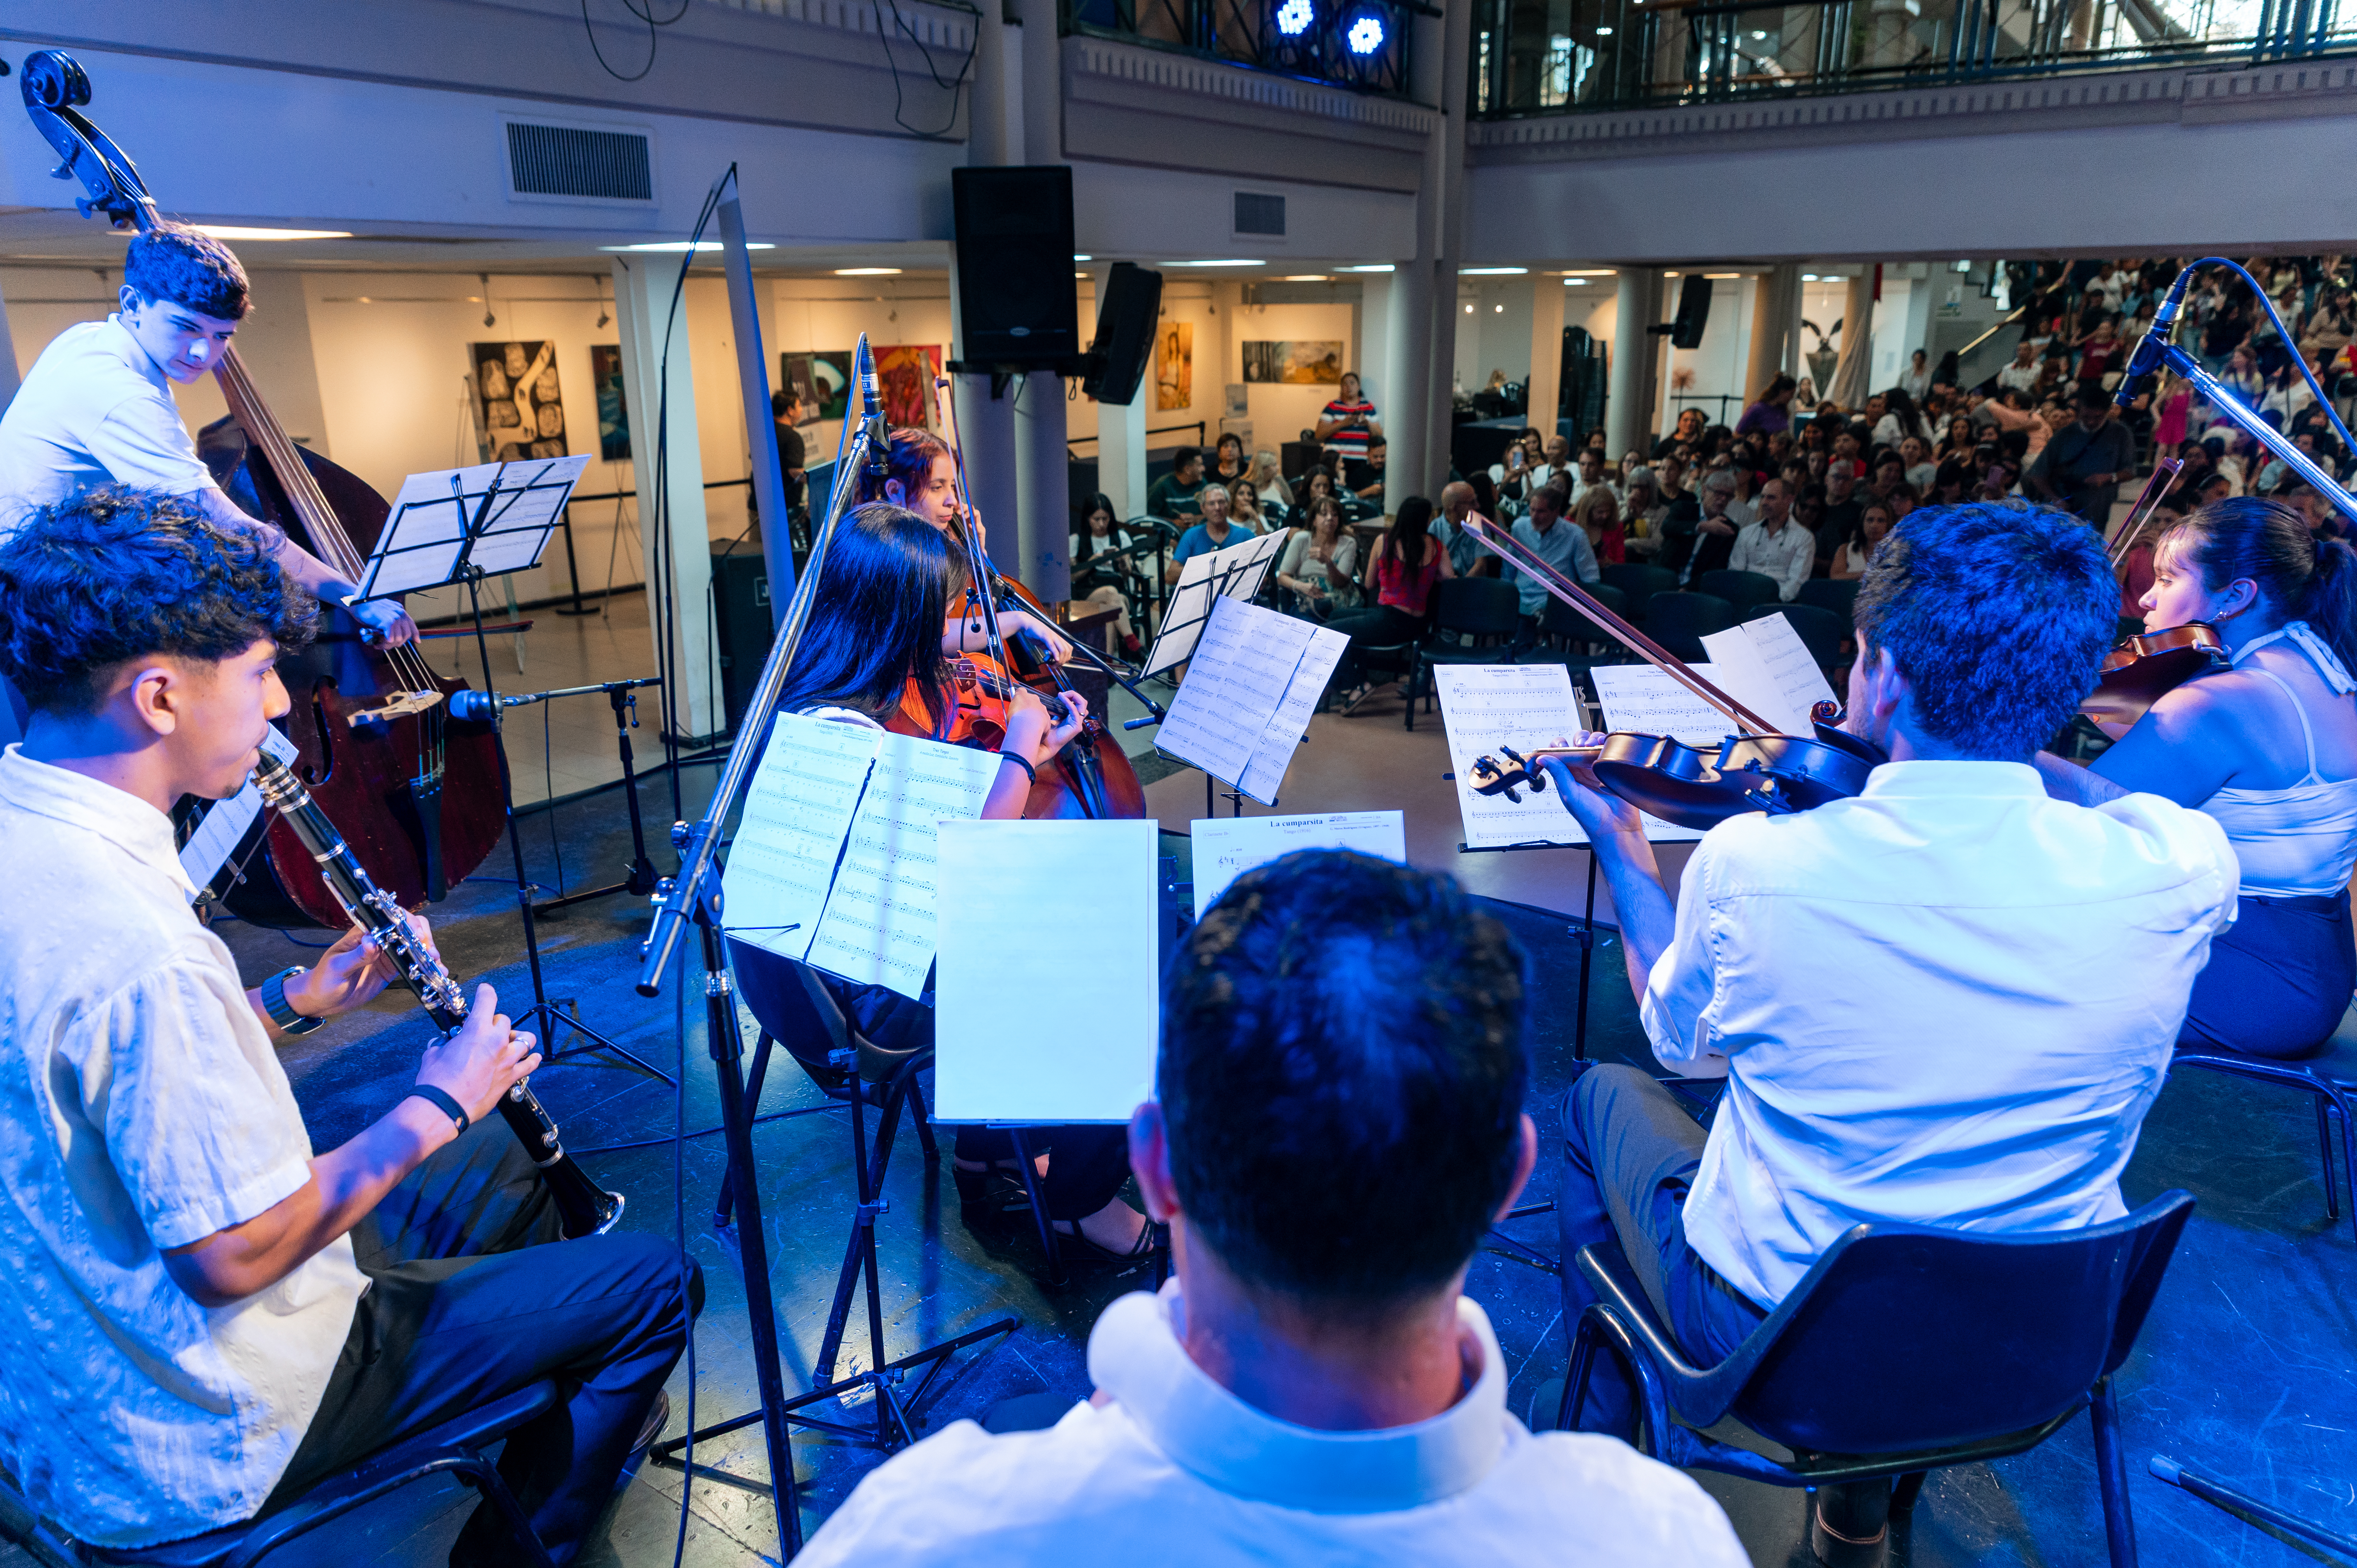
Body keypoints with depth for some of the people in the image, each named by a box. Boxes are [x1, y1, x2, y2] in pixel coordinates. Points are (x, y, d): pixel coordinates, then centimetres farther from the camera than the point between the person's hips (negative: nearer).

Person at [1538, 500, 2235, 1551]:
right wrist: (2004, 742, 11)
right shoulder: (2180, 869, -20)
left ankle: (1609, 1442, 39)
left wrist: (1618, 843, 8)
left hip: (1764, 1341, -3)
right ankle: (1869, 1478, 47)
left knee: (1602, 1093, 23)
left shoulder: (1751, 862, -25)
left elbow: (1682, 1040, -3)